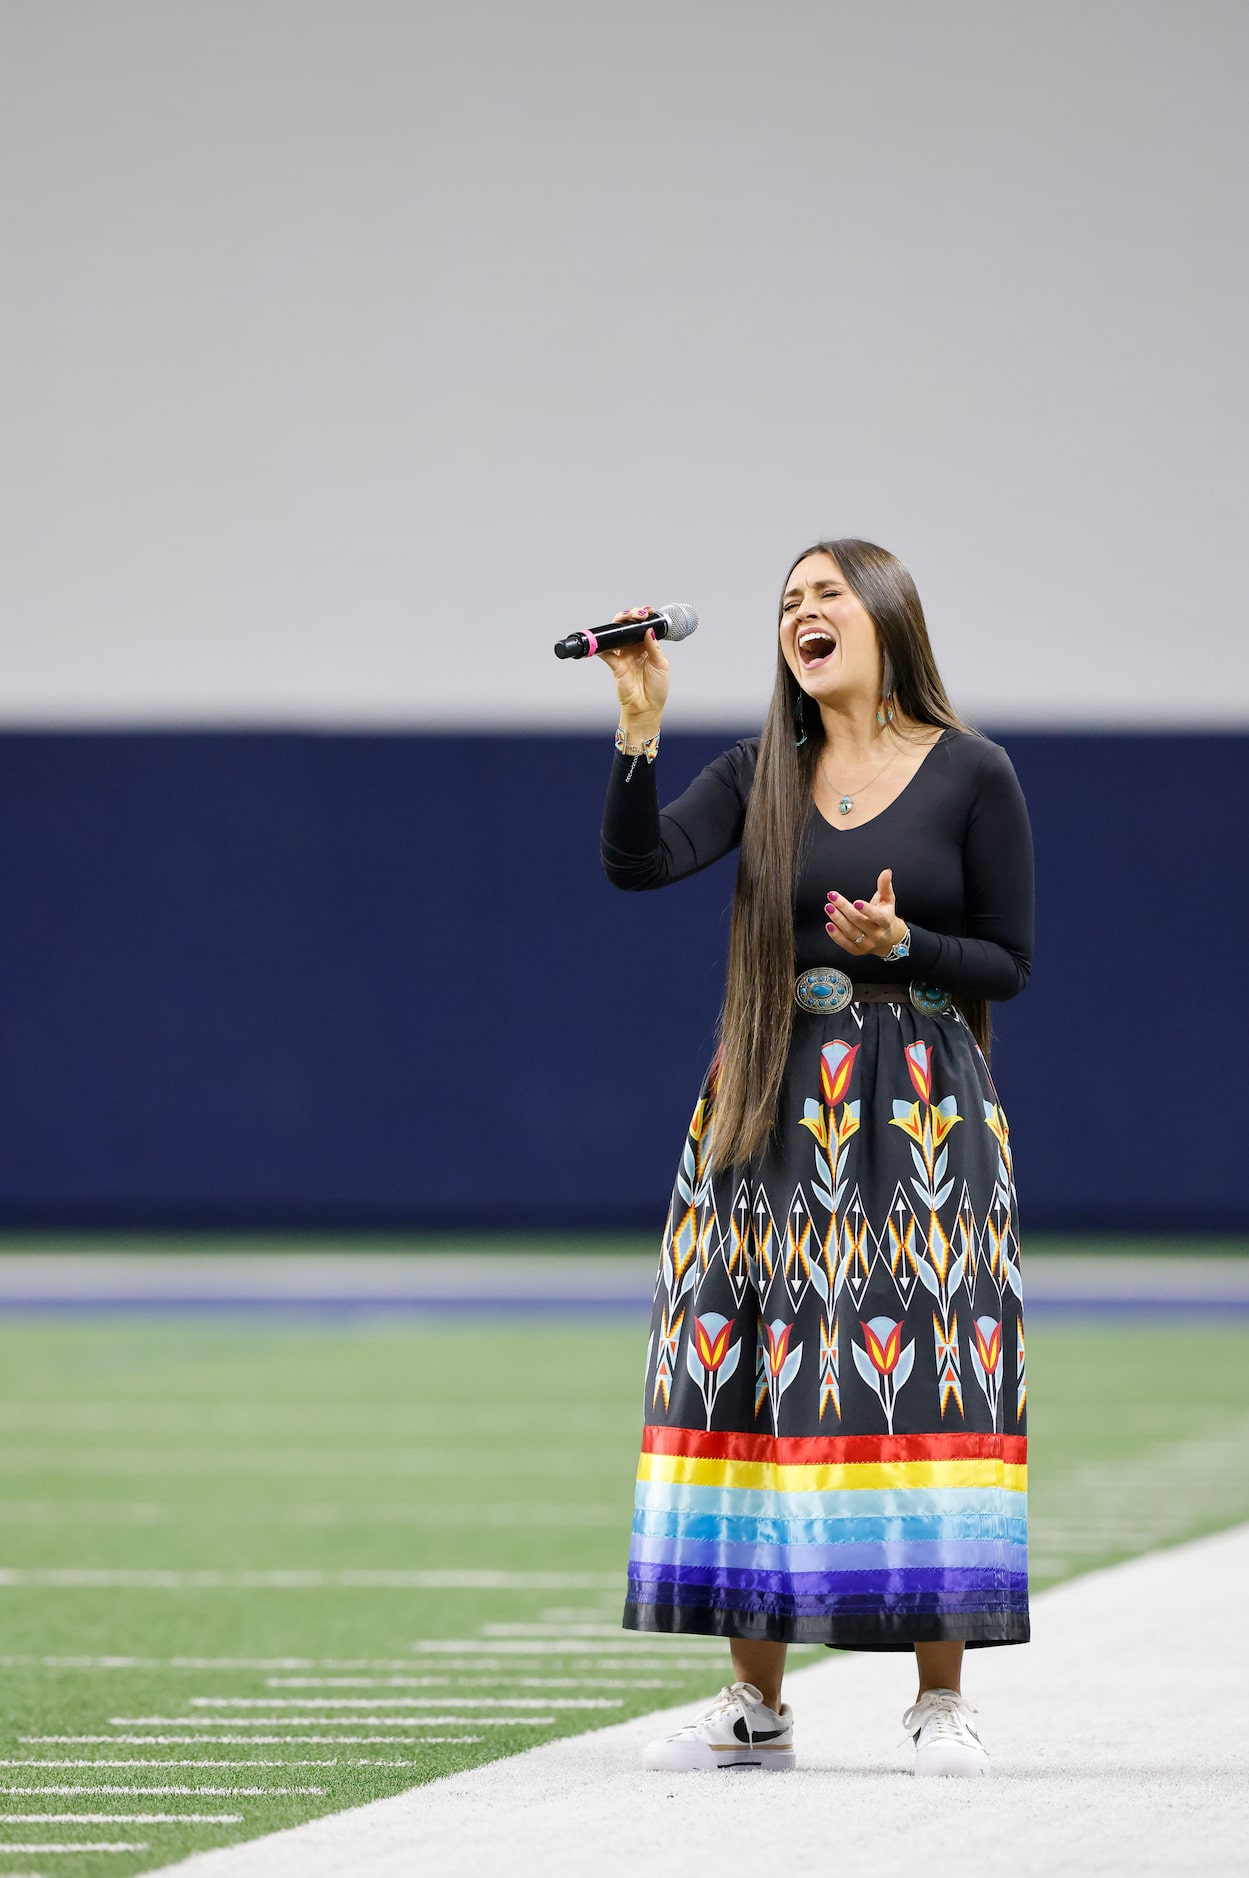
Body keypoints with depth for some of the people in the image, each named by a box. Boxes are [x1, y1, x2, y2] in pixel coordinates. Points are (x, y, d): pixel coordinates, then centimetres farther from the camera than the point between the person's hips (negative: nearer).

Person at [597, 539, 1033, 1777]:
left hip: (922, 1110, -3)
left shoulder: (970, 775, 0)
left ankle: (940, 1699, 0)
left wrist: (902, 946, -15)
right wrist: (640, 729, -16)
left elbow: (1008, 963, 2)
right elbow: (640, 863, -6)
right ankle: (753, 1706, 7)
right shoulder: (763, 774, 8)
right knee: (754, 1376, 0)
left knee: (919, 1375, -7)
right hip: (775, 1106, 3)